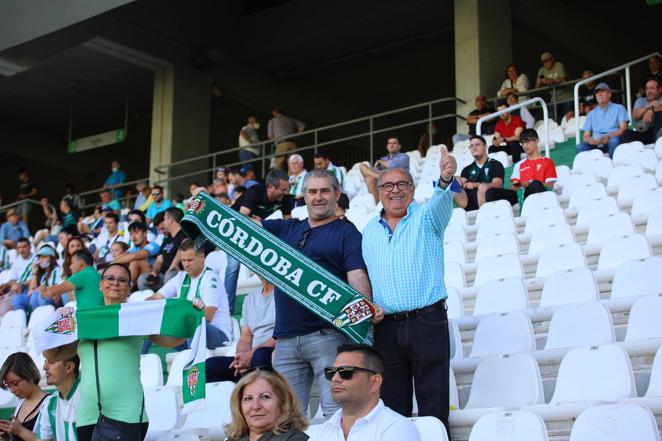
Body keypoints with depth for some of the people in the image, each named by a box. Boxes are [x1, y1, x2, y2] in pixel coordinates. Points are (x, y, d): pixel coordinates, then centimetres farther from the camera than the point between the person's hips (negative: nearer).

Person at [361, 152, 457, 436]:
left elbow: (441, 202, -20)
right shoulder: (369, 231, 15)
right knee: (392, 408, 7)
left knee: (434, 406, -3)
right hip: (386, 326, 4)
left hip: (428, 323, -4)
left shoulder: (426, 217, 2)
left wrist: (445, 179, -42)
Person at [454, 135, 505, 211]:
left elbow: (497, 185, -2)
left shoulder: (495, 164, 14)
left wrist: (476, 185, -17)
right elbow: (461, 184, 10)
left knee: (483, 187, -35)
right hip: (469, 203, 3)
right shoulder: (467, 169, 28)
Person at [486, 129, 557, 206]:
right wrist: (516, 187, -7)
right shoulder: (519, 164, 29)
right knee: (492, 192, -24)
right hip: (520, 193, 3)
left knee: (535, 185, -41)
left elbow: (550, 186, 6)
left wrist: (532, 184, -13)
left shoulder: (547, 162, 18)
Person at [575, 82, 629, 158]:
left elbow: (623, 129, 2)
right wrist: (589, 139, -11)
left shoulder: (619, 108, 18)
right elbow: (586, 136, 17)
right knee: (580, 146, -29)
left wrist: (609, 136, -18)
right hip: (596, 144, 2)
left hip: (611, 141, -2)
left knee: (614, 140, -39)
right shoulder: (592, 114, 26)